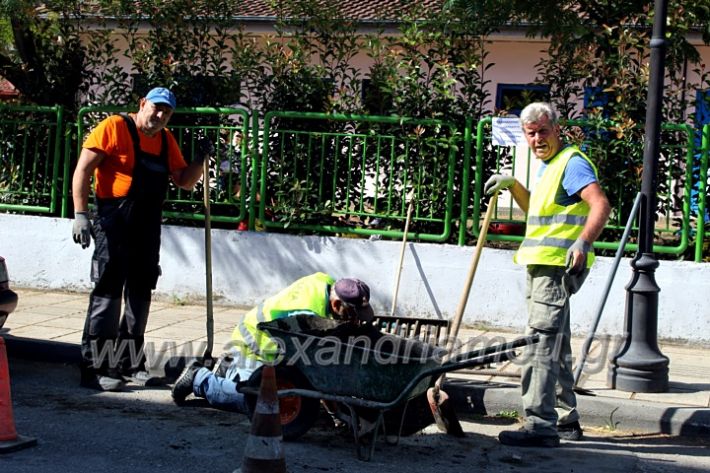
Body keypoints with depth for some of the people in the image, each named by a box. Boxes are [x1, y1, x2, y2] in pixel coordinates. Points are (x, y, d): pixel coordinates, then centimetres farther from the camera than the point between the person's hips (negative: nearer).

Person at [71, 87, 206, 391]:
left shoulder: (166, 140, 13)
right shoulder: (115, 127, -8)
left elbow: (184, 180, 18)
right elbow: (83, 168, -11)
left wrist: (202, 160, 0)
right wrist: (80, 214, -18)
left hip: (148, 228, 8)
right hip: (114, 226, -7)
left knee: (140, 295, 13)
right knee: (108, 294, -10)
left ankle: (129, 363, 24)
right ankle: (93, 369, -7)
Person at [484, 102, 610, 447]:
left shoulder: (572, 162, -10)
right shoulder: (548, 167, 21)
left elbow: (601, 205, -23)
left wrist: (583, 242, -37)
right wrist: (513, 185, 20)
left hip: (558, 266, -11)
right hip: (543, 266, 11)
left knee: (542, 343, -15)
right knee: (555, 346, 16)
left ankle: (540, 424, -16)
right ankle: (566, 419, 25)